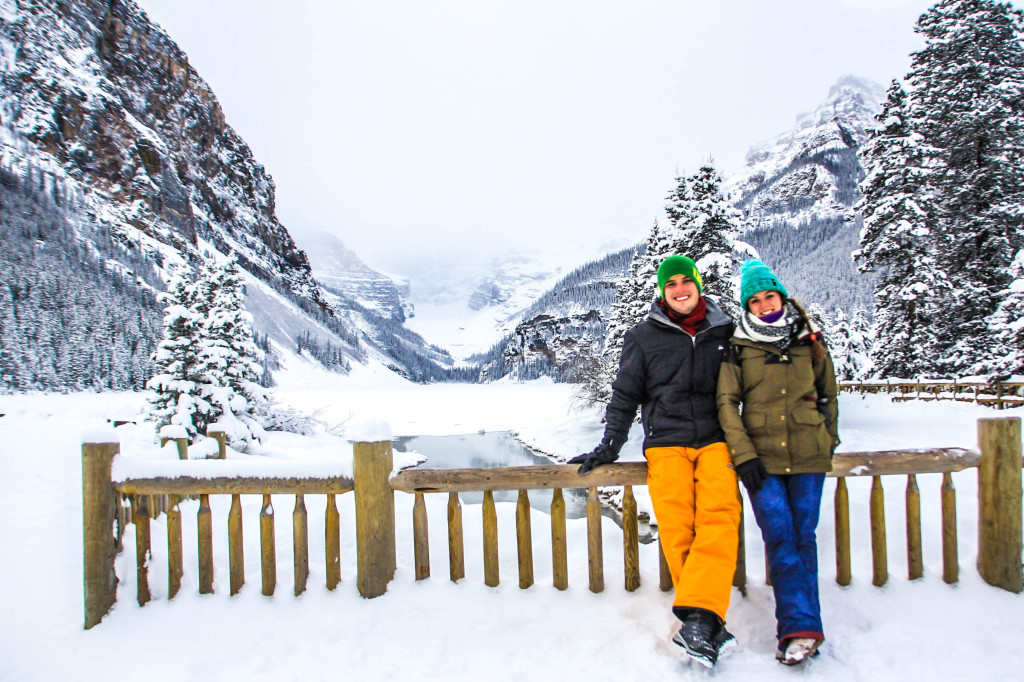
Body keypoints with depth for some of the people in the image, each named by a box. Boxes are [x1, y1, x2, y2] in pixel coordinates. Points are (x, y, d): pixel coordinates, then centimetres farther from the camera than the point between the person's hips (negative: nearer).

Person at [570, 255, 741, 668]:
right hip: (666, 442, 0)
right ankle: (707, 624, -8)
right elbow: (625, 397, 13)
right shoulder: (644, 337, 10)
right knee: (676, 530, -15)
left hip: (715, 440, 1)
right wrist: (609, 447, 9)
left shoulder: (725, 332, 13)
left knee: (719, 519, -22)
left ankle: (697, 616, -28)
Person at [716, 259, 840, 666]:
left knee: (802, 536, 2)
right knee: (780, 536, -9)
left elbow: (828, 395, 21)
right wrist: (744, 455, -11)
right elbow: (727, 403, -3)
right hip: (760, 457, -2)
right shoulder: (738, 349, 2)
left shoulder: (810, 344, 9)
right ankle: (802, 628, -3)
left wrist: (829, 441, 17)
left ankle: (797, 629, 11)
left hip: (808, 456, 2)